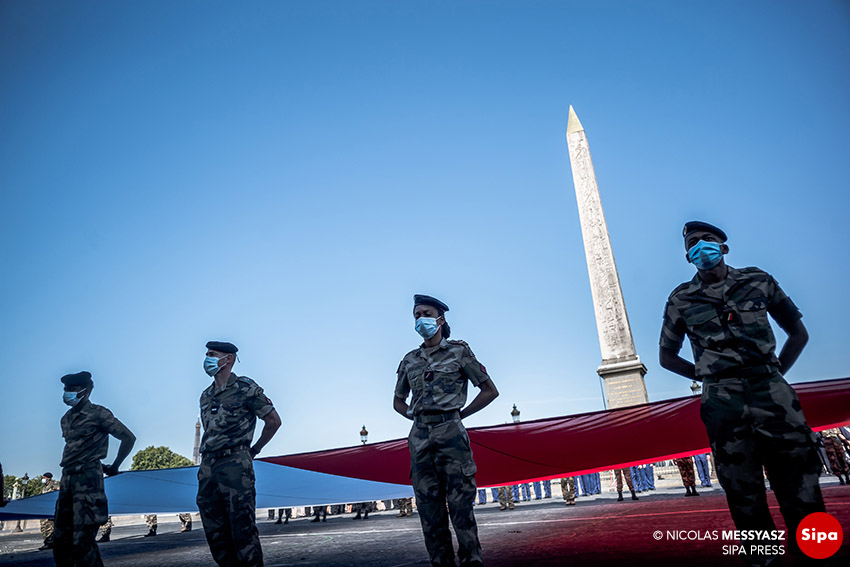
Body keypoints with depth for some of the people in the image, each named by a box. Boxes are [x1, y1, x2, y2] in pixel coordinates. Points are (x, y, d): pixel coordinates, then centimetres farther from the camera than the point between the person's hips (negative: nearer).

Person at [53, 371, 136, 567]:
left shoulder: (98, 414, -6)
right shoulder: (66, 418, 15)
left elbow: (129, 438, -5)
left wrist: (115, 466, 3)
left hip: (87, 479, -7)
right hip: (67, 479, 7)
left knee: (82, 540, -9)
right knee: (61, 538, 9)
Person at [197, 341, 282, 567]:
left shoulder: (245, 388, -4)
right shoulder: (206, 396, 16)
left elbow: (273, 421, 0)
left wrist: (254, 449, 6)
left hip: (234, 466, -7)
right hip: (207, 467, 7)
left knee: (243, 527, -6)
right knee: (215, 532, 9)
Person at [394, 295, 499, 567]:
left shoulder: (459, 351, 3)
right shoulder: (410, 359, 15)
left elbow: (490, 391, 5)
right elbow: (398, 402, 25)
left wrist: (460, 414, 1)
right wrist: (419, 418, 9)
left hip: (451, 433, -4)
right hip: (420, 437, 4)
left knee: (461, 506, -6)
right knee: (430, 511, 6)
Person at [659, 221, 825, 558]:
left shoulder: (758, 281, 9)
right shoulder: (681, 299, 6)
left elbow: (798, 333, 18)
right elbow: (667, 356, 15)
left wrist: (775, 373, 8)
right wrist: (711, 377, 7)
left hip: (774, 393, 1)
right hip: (722, 404, -1)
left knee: (804, 498, 1)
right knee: (747, 503, 4)